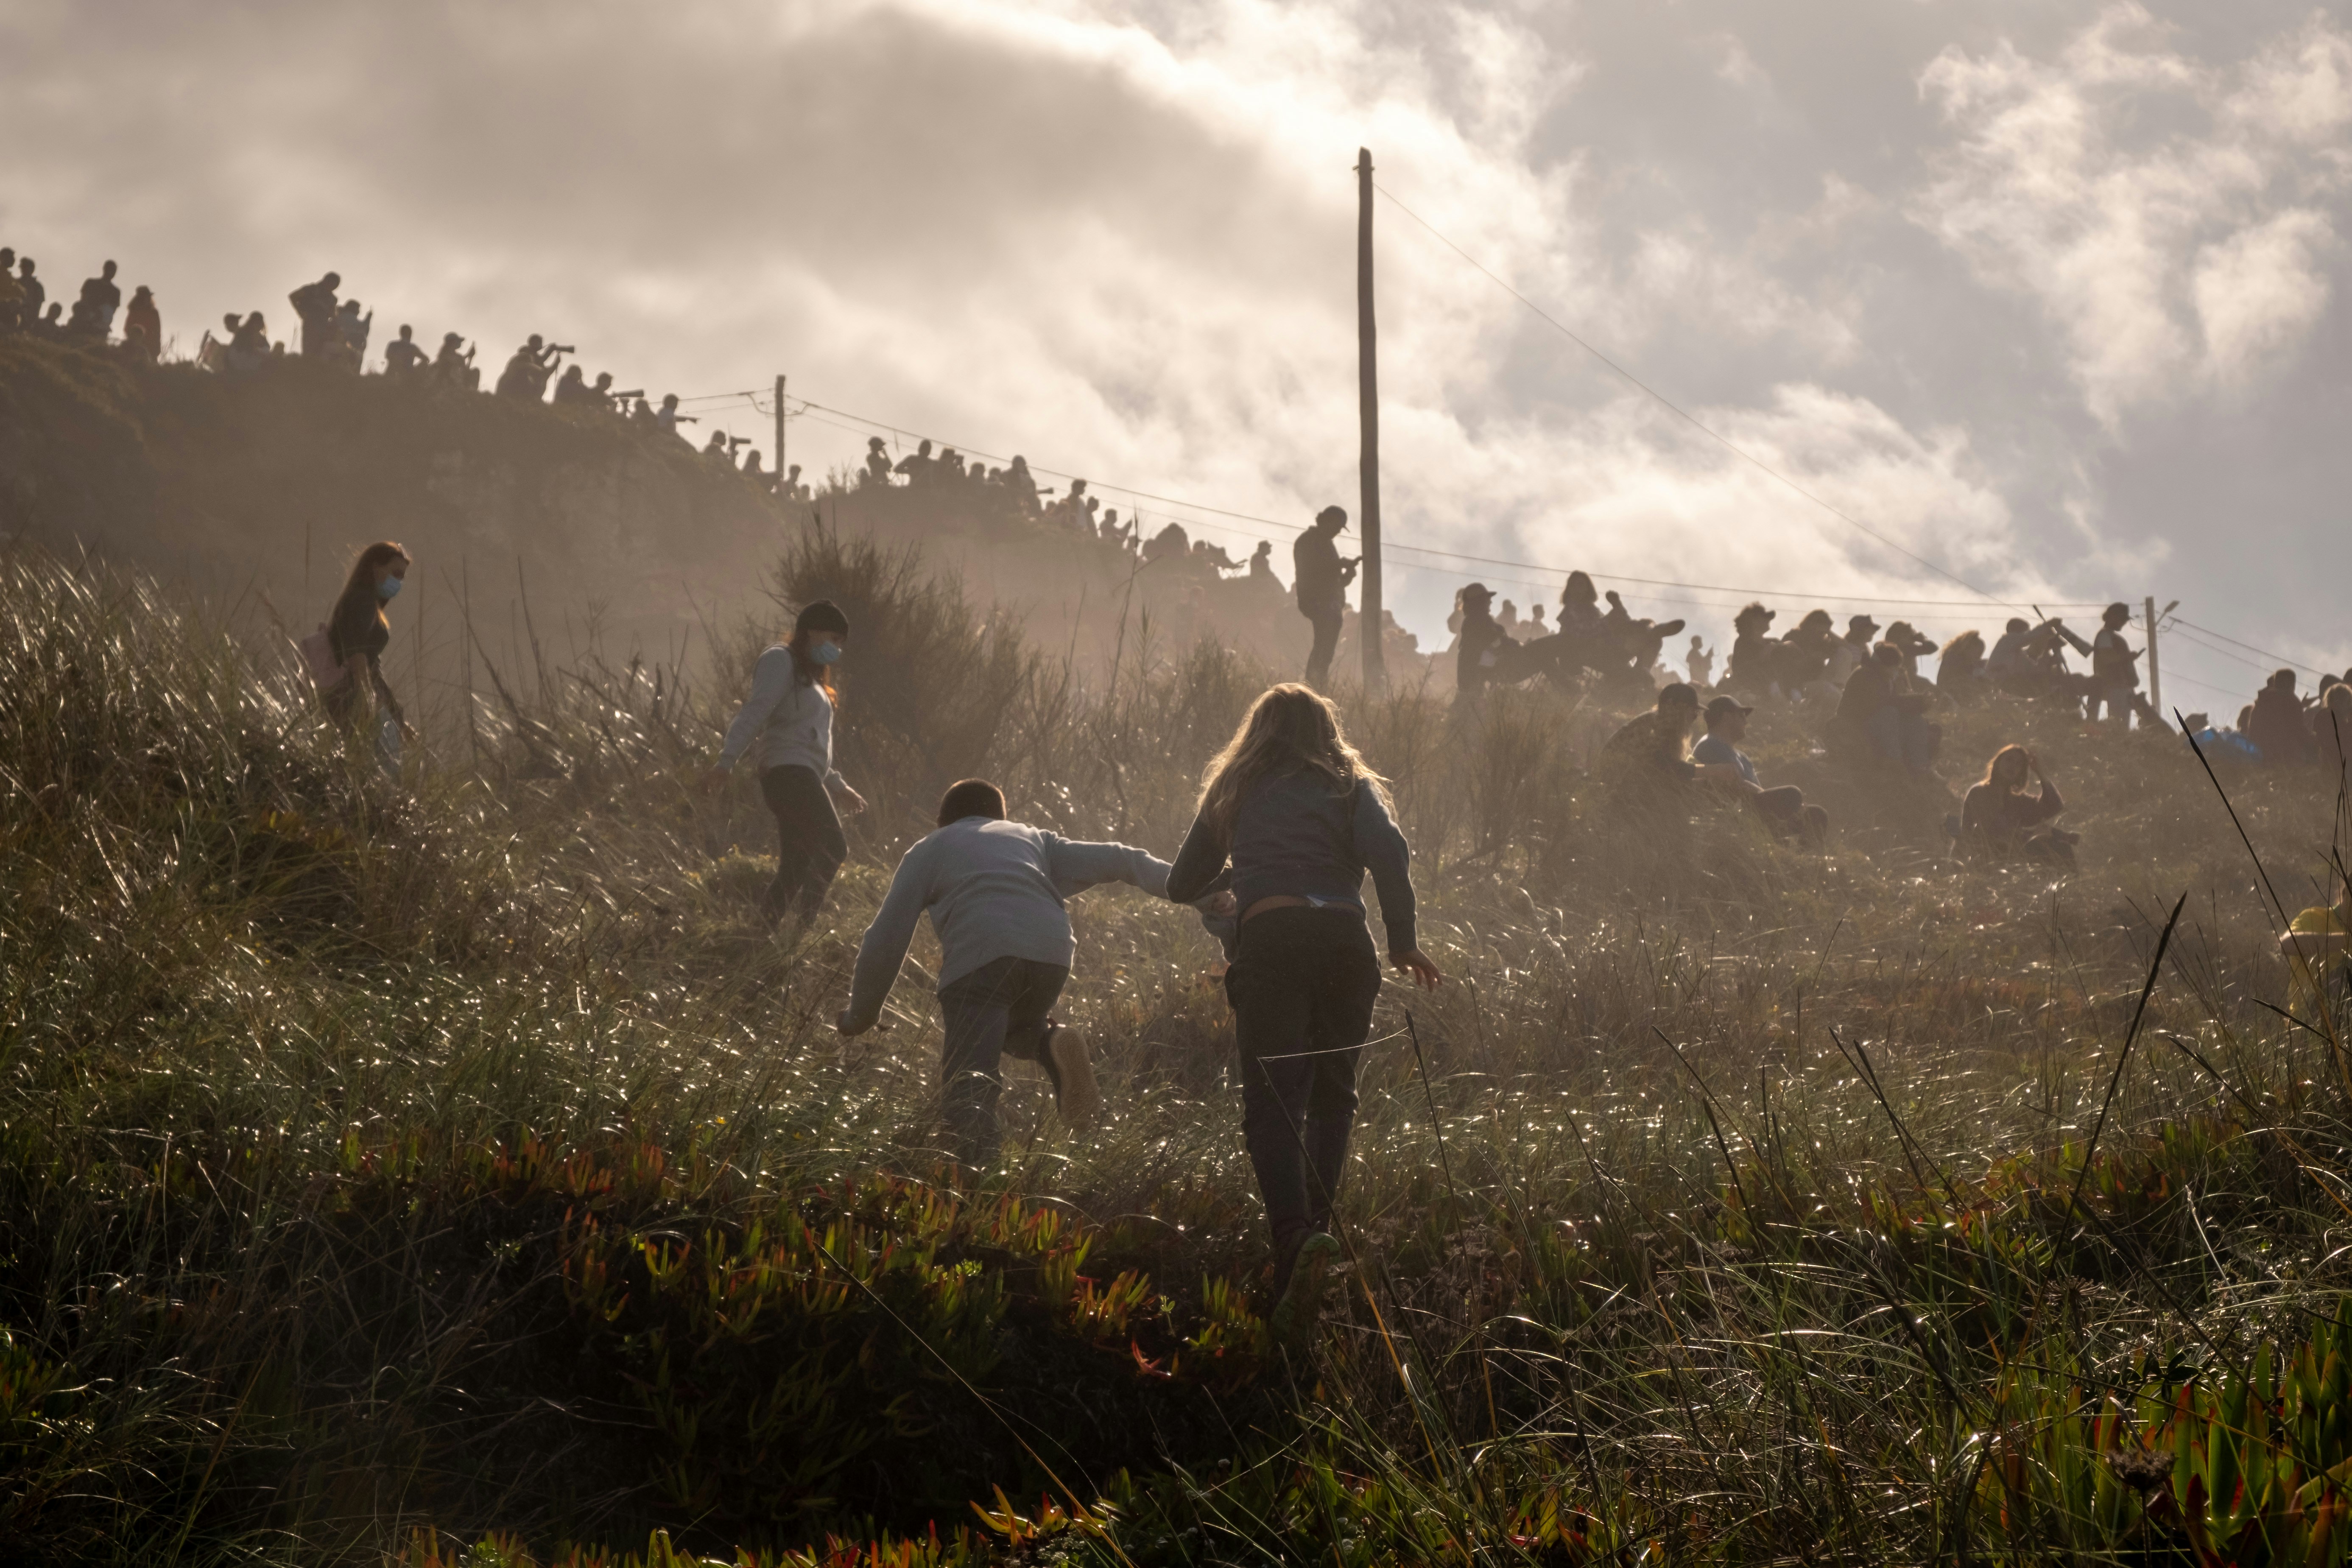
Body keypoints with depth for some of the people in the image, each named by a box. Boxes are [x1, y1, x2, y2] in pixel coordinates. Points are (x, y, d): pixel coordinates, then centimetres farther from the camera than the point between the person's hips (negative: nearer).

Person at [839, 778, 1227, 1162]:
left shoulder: (927, 851, 29)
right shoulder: (1032, 839, 37)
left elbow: (886, 938, 22)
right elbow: (1117, 861, 27)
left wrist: (861, 1013, 32)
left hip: (980, 956, -4)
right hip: (1052, 953, 4)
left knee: (968, 1071, -10)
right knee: (1016, 1029, 32)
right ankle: (1053, 1042, -4)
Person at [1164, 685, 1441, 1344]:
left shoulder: (1232, 793, 25)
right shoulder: (1348, 785, 20)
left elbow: (1182, 886, 32)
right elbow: (1389, 852, -1)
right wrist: (1403, 940, 6)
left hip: (1269, 939, -1)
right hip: (1343, 941, 1)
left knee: (1273, 1105, -11)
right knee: (1332, 1097, 18)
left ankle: (1297, 1238, -34)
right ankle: (1316, 1226, 8)